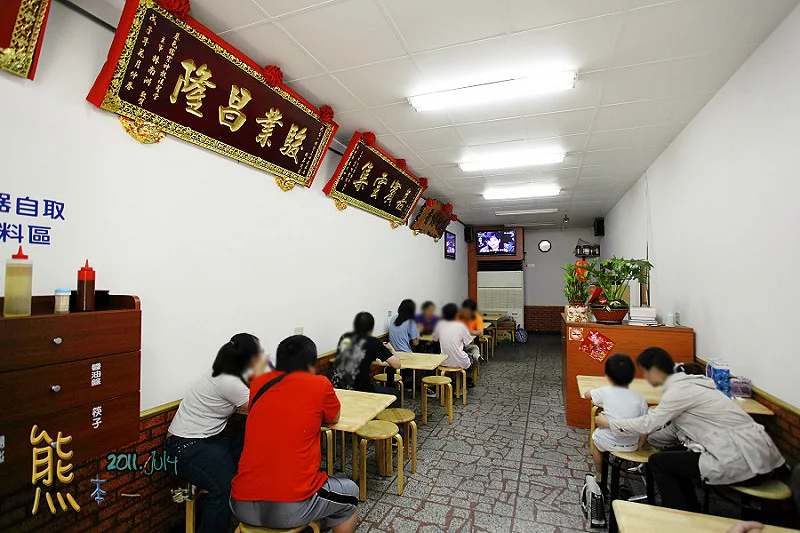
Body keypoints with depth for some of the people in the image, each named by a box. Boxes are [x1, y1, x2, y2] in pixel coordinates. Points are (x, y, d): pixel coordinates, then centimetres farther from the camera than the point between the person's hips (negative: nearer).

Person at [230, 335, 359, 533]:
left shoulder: (258, 383, 5)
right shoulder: (320, 384, -6)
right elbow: (334, 418, 13)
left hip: (242, 506, 5)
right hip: (292, 509, -5)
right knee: (350, 493, 23)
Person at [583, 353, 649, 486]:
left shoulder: (605, 392, -10)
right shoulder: (639, 398, -7)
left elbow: (587, 395, 9)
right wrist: (639, 445, 9)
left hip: (610, 443, -2)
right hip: (632, 445, 3)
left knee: (595, 436, 30)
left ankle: (599, 477, 42)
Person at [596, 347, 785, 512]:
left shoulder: (679, 389, -17)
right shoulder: (684, 382, 11)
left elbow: (649, 424, -16)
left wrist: (609, 422, -5)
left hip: (743, 460, -9)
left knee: (658, 462, -3)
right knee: (671, 456, 19)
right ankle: (691, 512, 28)